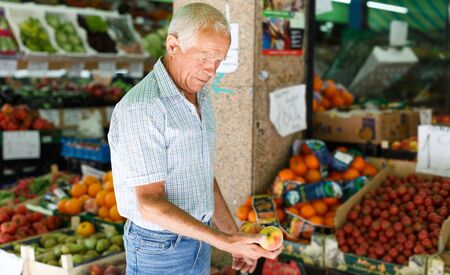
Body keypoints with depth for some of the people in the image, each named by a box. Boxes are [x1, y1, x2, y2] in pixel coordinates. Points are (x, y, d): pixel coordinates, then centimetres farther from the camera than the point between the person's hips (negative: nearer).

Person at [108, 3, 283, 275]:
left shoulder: (199, 97, 4)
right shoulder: (140, 108, -24)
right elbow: (150, 203, -26)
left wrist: (235, 236, 7)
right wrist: (224, 242, -31)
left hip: (196, 239, 8)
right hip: (159, 250, -8)